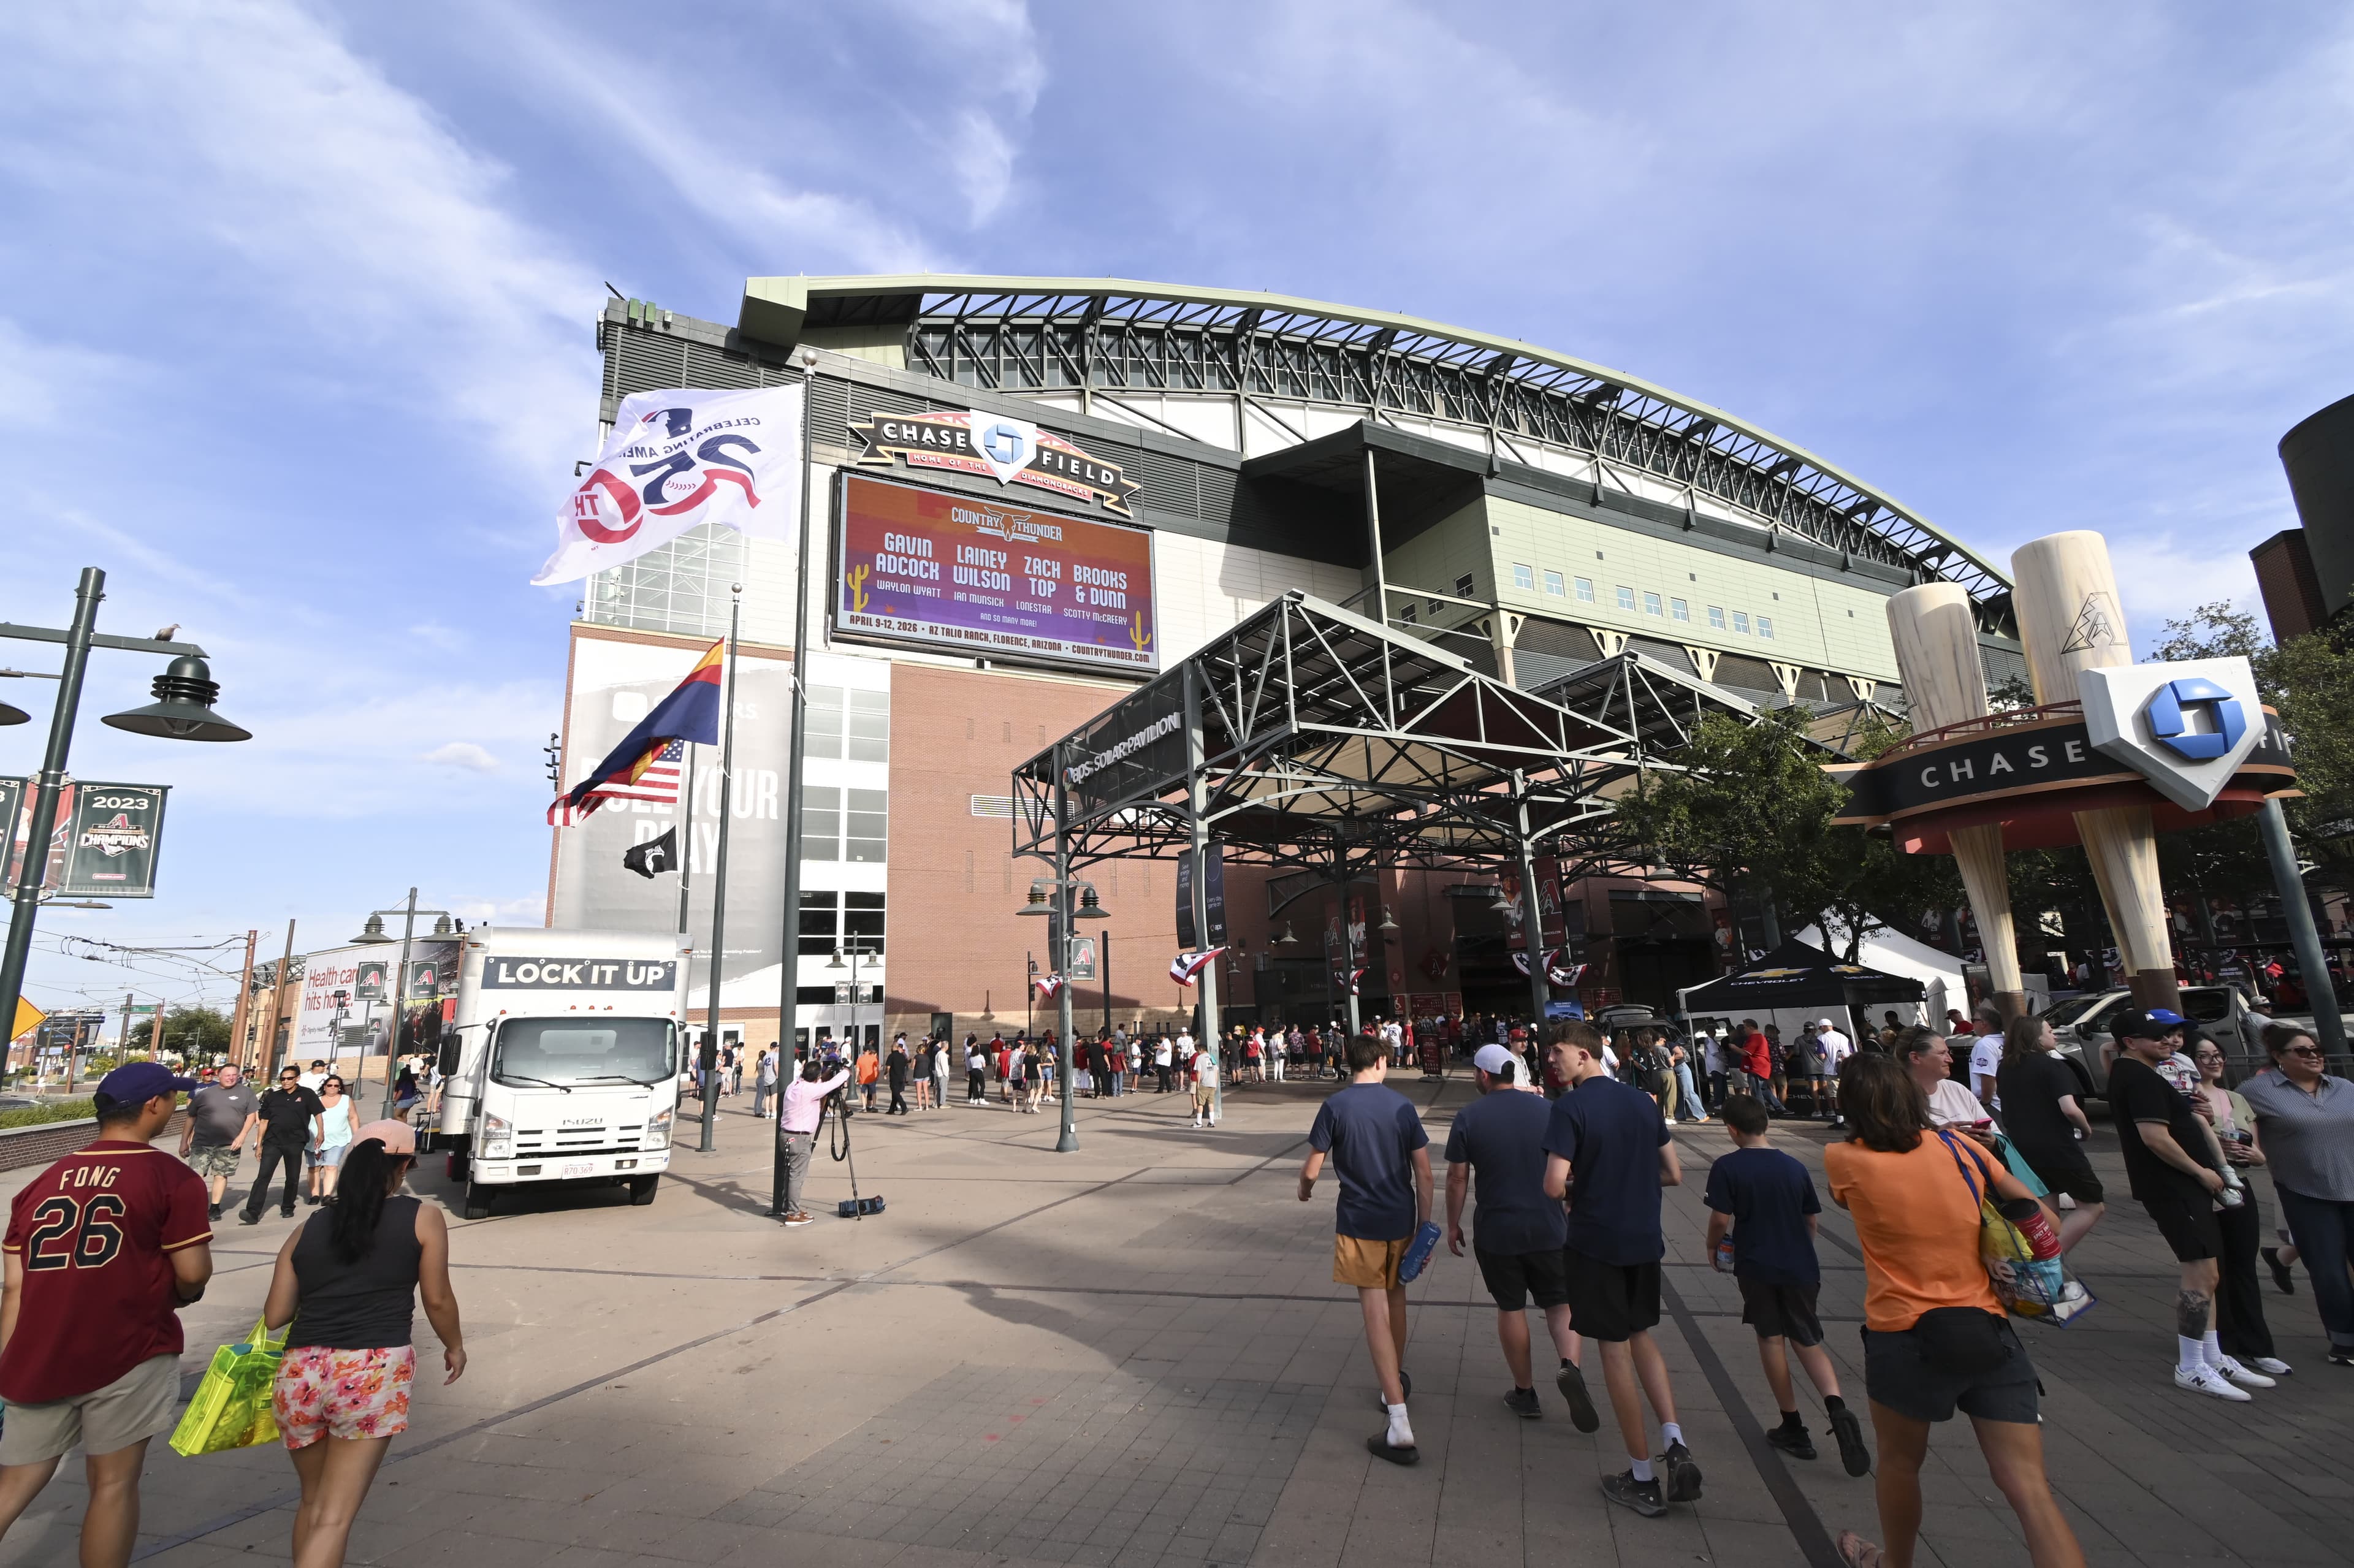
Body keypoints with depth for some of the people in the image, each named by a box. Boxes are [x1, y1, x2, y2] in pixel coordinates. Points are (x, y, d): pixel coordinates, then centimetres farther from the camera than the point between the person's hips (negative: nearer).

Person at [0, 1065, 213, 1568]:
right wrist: (172, 1296, 11)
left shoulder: (43, 1181, 8)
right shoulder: (174, 1177, -9)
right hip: (128, 1352, -5)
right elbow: (194, 1273, -12)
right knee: (113, 1483, 7)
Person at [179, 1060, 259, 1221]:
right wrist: (184, 1142, 10)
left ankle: (215, 1208, 19)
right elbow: (191, 1118, 11)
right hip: (202, 1143, 0)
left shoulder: (246, 1092, 4)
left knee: (221, 1176, 7)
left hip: (229, 1145, 0)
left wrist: (242, 1136, -7)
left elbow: (252, 1115, 4)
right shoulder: (205, 1093, 4)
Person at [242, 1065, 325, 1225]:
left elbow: (317, 1114, 1)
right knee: (263, 1176, -10)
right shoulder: (272, 1096, 8)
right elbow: (264, 1121, 12)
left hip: (295, 1142, -1)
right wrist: (259, 1144, 9)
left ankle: (287, 1208, 24)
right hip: (273, 1142, 1)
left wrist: (320, 1133, -12)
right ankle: (253, 1213, -15)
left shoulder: (307, 1095, 1)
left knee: (292, 1178, 9)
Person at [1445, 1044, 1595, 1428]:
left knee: (1511, 1309, 13)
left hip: (1496, 1232, -1)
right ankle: (1571, 1365, -11)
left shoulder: (1469, 1117, -9)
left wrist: (1453, 1225, 5)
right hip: (1549, 1228, 1)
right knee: (1560, 1303, 14)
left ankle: (1525, 1394, 23)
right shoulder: (1547, 1109, -3)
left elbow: (1458, 1177, -7)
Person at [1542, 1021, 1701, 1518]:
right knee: (1640, 1336, 23)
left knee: (1615, 1350, 7)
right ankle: (1675, 1444, 10)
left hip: (1596, 1241, -6)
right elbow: (1673, 1174, 9)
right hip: (1645, 1239, 6)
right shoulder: (1642, 1101, 3)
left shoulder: (1569, 1108, -16)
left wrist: (1577, 1185, 0)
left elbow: (1554, 1186, -21)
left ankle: (1644, 1480, 16)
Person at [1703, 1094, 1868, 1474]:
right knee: (1807, 1341, 14)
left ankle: (1793, 1426, 18)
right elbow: (1811, 1220, 9)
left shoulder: (1727, 1167, -12)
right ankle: (1836, 1406, -10)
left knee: (1771, 1339, 12)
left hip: (1756, 1266, -3)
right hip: (1800, 1267, 4)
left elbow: (1721, 1219, -14)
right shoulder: (1795, 1167, 2)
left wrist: (1713, 1246, 6)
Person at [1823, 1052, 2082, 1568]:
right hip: (1988, 1332, 3)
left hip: (1906, 1337, -3)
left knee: (1900, 1462, 21)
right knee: (2030, 1490, 4)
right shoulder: (1959, 1146, 2)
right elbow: (2040, 1216, 6)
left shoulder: (1843, 1161, -7)